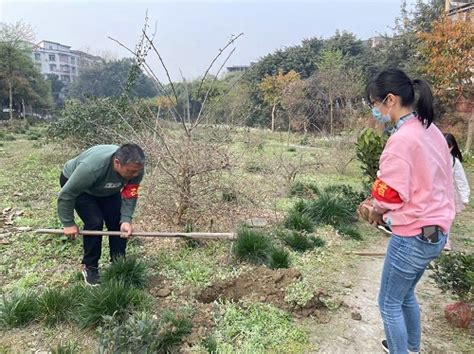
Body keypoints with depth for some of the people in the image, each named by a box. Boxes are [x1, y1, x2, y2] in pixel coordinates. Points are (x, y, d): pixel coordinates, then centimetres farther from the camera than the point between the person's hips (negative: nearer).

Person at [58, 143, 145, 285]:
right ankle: (89, 267, 2)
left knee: (118, 222, -7)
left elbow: (130, 195, -18)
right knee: (95, 222, -19)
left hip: (106, 189, 5)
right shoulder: (91, 167, -44)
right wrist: (68, 223, -24)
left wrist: (126, 220, -30)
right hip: (74, 184, -4)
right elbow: (66, 194, -31)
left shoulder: (136, 168, -30)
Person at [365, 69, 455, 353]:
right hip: (436, 230, 9)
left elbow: (389, 196, -19)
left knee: (389, 304, 9)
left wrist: (375, 213, 3)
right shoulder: (431, 130, 6)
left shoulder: (402, 139, -22)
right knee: (406, 295, 26)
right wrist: (382, 209, 9)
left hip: (413, 236, -9)